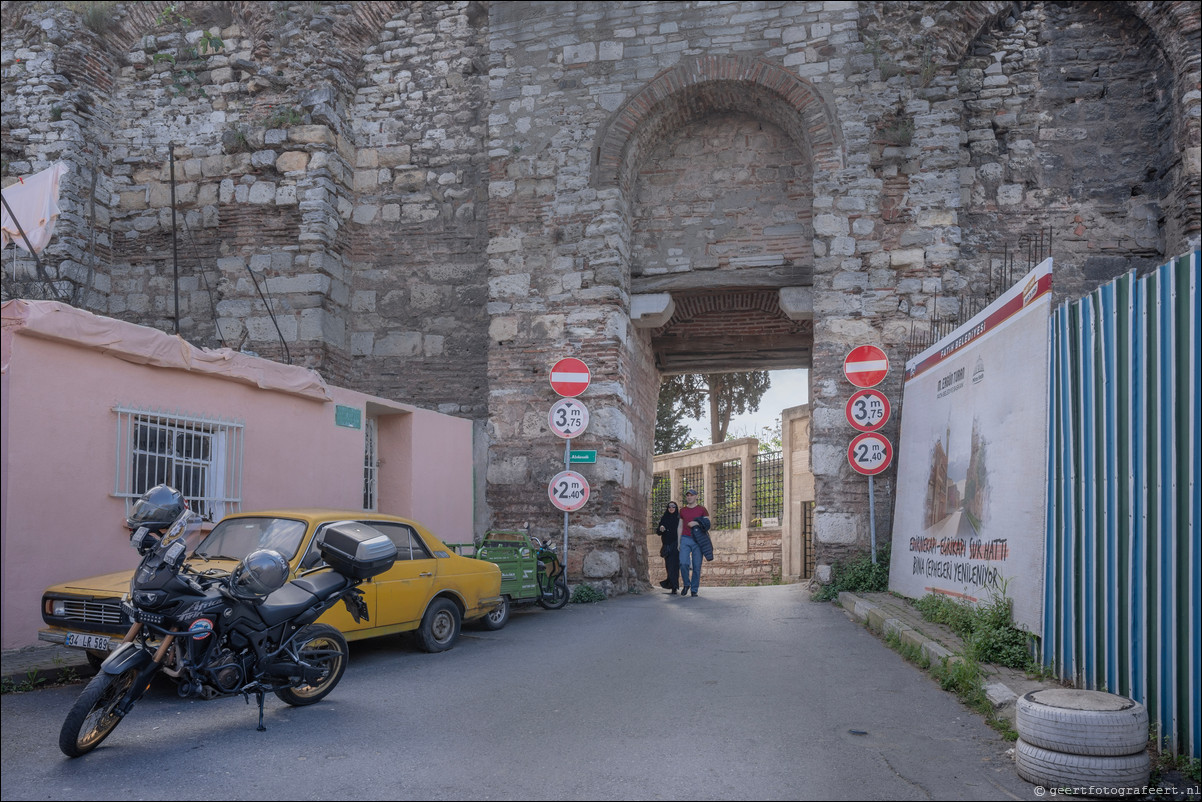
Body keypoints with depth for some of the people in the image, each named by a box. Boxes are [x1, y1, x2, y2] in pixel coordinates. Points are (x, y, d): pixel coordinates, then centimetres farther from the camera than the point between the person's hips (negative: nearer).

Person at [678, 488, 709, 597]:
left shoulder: (702, 510, 7)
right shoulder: (683, 511, 15)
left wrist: (696, 523, -12)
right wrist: (678, 542, 13)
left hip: (697, 540, -1)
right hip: (685, 539, 1)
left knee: (697, 566, -3)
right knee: (683, 563, -14)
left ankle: (694, 590, 5)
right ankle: (686, 584, 8)